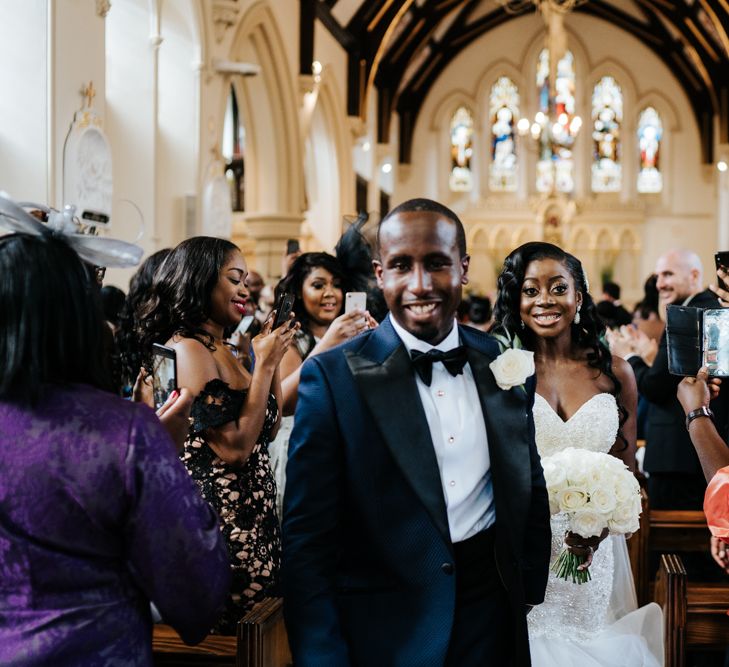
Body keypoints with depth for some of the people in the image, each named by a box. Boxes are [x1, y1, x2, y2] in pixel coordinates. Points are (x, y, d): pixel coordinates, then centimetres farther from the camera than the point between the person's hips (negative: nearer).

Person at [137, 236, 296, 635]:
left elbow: (269, 428, 14)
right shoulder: (187, 349, -15)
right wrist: (264, 364, -15)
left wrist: (272, 359, 6)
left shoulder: (220, 350, 12)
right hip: (221, 523, -9)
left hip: (252, 518, 9)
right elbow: (233, 447, -21)